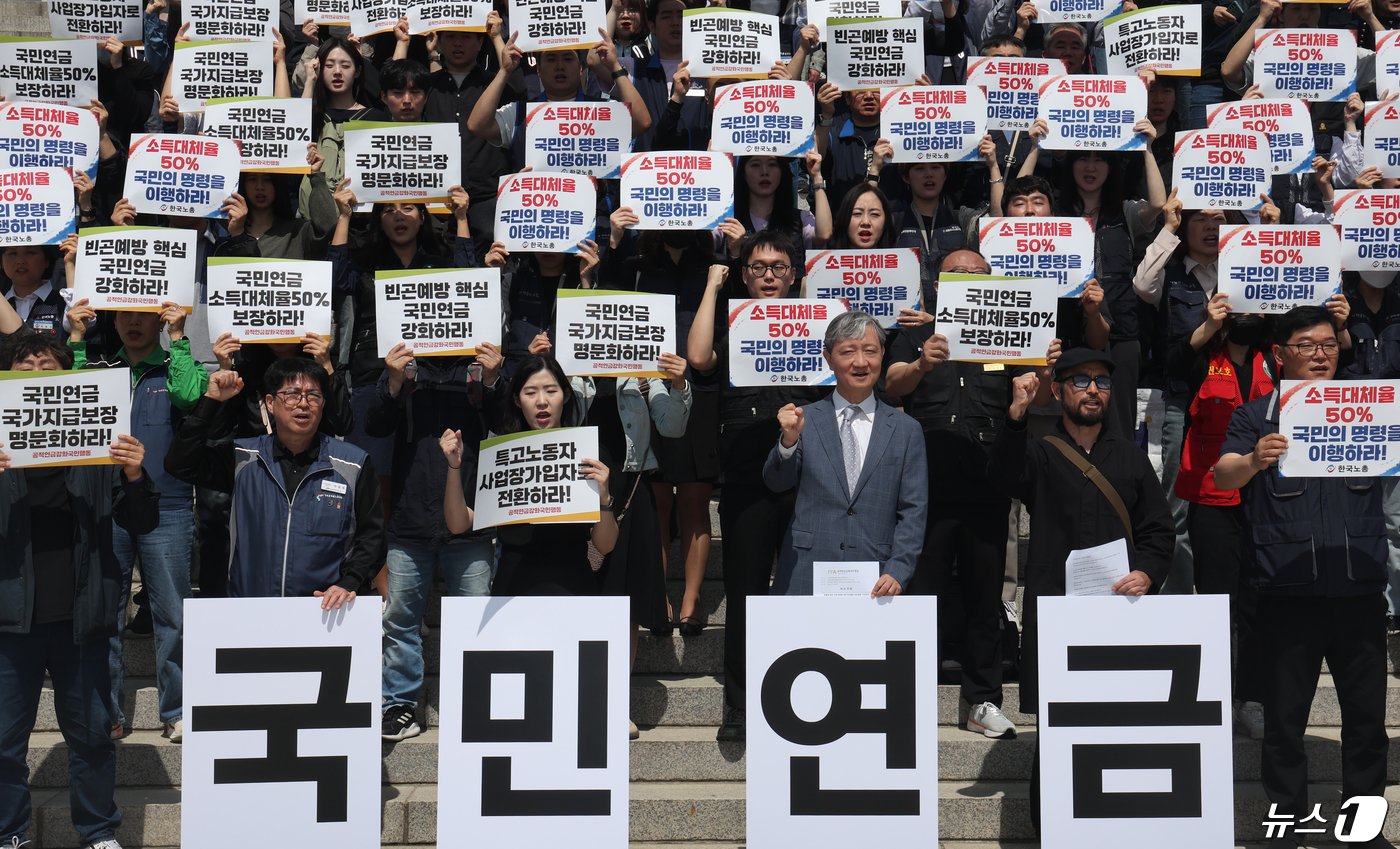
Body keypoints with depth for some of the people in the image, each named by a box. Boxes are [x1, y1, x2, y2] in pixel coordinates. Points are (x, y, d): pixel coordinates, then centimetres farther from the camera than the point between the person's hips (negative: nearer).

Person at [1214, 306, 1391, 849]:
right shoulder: (1257, 416, 4)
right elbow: (1222, 476, -10)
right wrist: (1254, 460, -33)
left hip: (1360, 589, 2)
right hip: (1287, 594, -2)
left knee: (1367, 716, 7)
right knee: (1284, 718, 4)